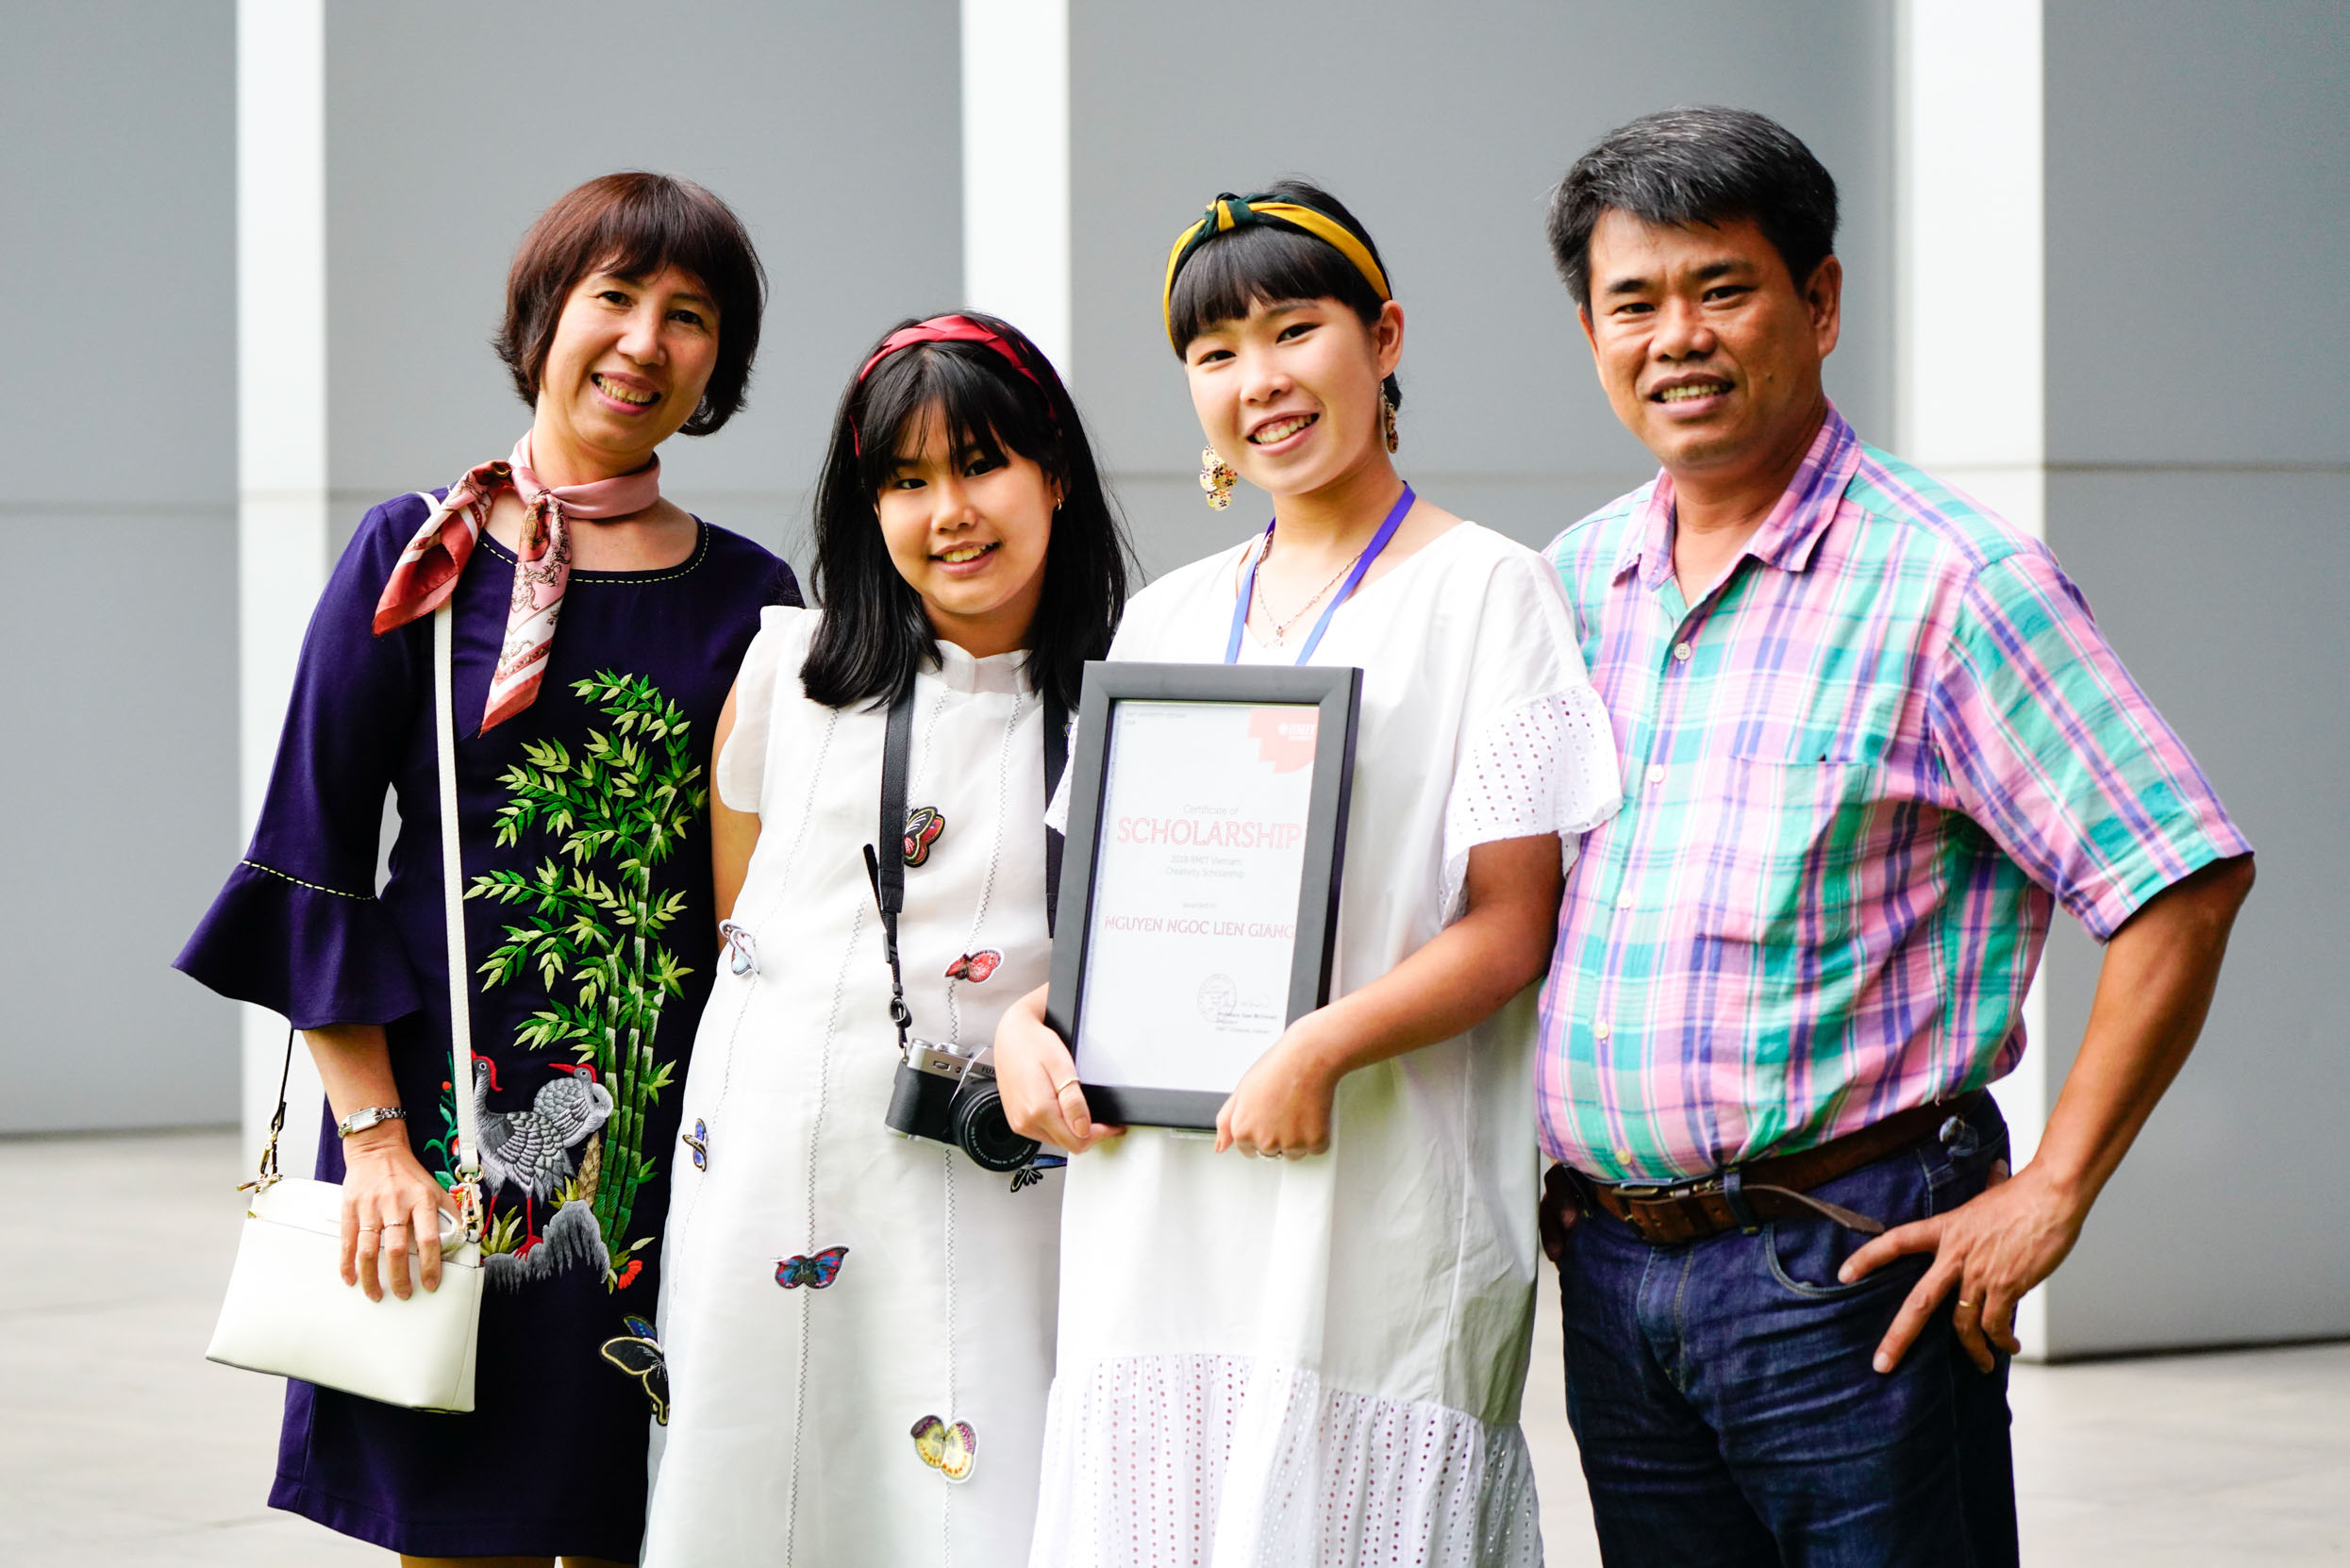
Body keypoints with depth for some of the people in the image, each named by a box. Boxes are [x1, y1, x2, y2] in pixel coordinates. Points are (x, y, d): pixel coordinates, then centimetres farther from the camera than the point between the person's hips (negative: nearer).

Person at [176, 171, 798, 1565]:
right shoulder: (422, 561, 1)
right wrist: (373, 1137, -9)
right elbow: (316, 864, -1)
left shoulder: (748, 600, 8)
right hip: (453, 1104, -2)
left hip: (673, 1134, 2)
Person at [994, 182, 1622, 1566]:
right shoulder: (1164, 621, 19)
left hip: (1378, 1201, -5)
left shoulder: (1488, 592, 1)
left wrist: (1323, 1047, -21)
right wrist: (1026, 1026, 1)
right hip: (1153, 1205, 5)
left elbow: (1510, 925, -7)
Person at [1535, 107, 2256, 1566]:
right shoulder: (1576, 580, 11)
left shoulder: (1952, 579, -9)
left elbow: (2186, 885, -12)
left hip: (1848, 1276, -6)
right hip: (1607, 1267, 6)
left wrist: (2050, 1197, -13)